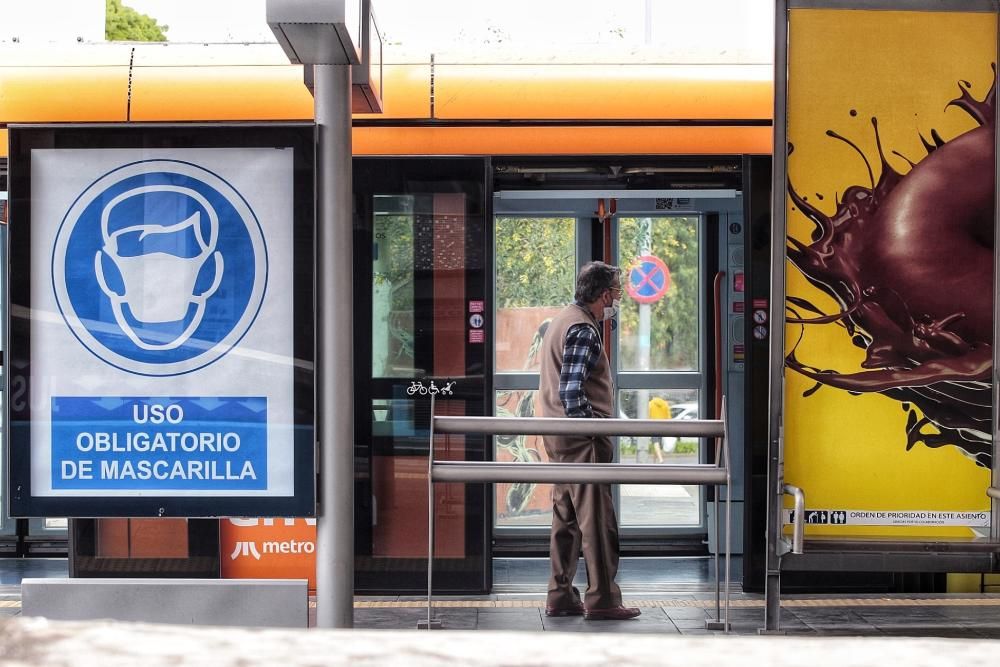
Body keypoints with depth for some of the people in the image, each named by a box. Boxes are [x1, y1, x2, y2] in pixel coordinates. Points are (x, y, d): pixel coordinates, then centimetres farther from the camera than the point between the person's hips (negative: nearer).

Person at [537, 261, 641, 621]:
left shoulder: (564, 319, 17)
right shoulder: (583, 329, -15)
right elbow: (571, 391, -23)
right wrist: (594, 429, -17)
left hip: (559, 437, 10)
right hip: (581, 440, -10)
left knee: (566, 517, 12)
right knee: (597, 519, -7)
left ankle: (560, 597, 16)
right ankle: (601, 599, -4)